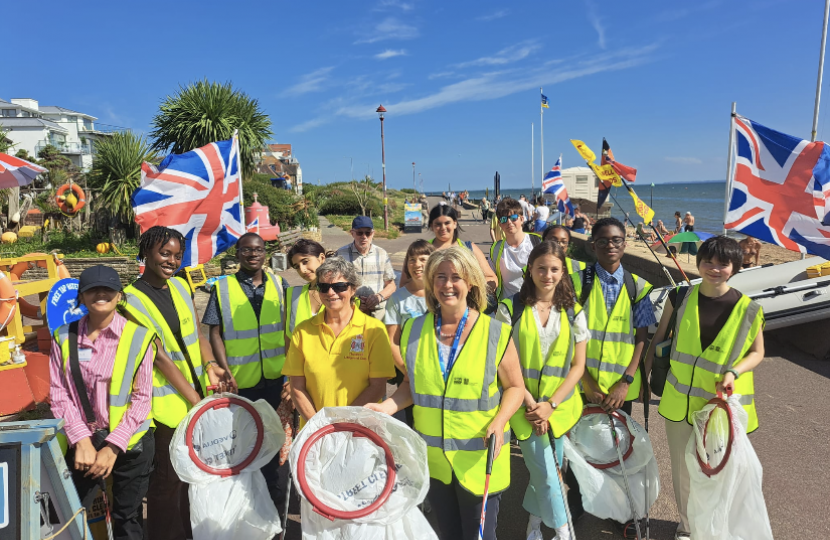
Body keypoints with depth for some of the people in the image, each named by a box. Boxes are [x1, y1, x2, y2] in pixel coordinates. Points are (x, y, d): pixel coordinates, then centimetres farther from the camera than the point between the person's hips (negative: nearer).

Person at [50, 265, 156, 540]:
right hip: (81, 441, 2)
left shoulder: (138, 337, -7)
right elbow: (58, 393, -2)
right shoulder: (64, 337, 1)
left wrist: (113, 446, -13)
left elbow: (142, 398, -8)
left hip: (129, 444, -2)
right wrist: (82, 441, -11)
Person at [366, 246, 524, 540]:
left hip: (478, 459, -3)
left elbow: (515, 386, -2)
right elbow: (413, 384, 8)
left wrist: (498, 422, -19)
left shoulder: (496, 333, -11)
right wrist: (387, 407, -9)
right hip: (432, 457, 3)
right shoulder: (414, 330, -2)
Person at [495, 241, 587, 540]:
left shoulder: (573, 312, 1)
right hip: (525, 405, -2)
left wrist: (550, 404, -9)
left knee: (545, 467, 12)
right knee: (545, 472, -6)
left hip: (559, 406, 3)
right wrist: (529, 402, -10)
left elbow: (577, 366, 1)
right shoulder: (510, 308, -7)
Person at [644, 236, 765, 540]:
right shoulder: (680, 297, -5)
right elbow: (659, 339, 5)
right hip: (680, 401, 2)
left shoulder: (748, 310, -9)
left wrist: (734, 372, -16)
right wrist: (643, 376, 5)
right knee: (682, 467, 16)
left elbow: (757, 352, 3)